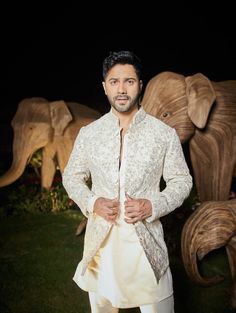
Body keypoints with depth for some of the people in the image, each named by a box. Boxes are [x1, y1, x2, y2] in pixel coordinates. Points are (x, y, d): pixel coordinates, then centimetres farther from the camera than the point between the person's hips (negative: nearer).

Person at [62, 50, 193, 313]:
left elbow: (181, 180, 2)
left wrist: (152, 206, -15)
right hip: (100, 240, 2)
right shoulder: (88, 133, 1)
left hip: (146, 240, -1)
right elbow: (72, 176, 10)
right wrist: (92, 202, -9)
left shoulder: (164, 134, -5)